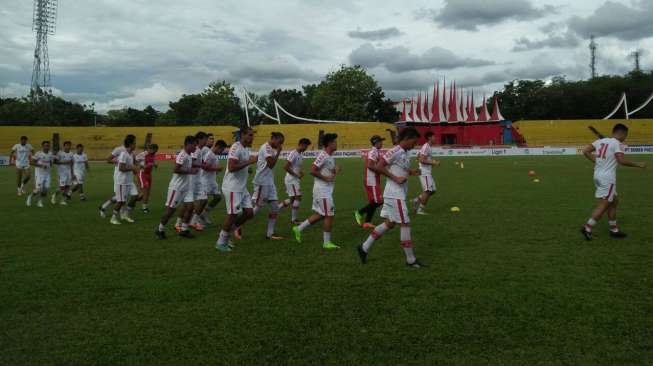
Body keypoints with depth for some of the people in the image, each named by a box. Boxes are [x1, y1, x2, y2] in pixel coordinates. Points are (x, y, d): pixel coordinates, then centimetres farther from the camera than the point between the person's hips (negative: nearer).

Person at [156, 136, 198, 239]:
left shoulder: (190, 155, 10)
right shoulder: (182, 155, -19)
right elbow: (176, 169, -26)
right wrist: (190, 171, -22)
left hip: (187, 186, 9)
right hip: (177, 187, -9)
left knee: (189, 206, 0)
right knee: (171, 208, -2)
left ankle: (184, 230, 9)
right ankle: (160, 230, 13)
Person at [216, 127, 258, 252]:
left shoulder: (246, 149, 13)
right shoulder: (236, 148, -17)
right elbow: (231, 167, -27)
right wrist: (249, 162, -25)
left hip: (242, 188, 9)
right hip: (232, 188, -9)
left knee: (249, 212, 5)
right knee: (232, 215, -3)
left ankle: (233, 227, 26)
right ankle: (221, 243, 12)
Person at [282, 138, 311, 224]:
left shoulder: (301, 154, 12)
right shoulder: (293, 154, -17)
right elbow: (286, 167, -22)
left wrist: (301, 172, 6)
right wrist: (296, 175, -17)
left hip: (296, 180, 9)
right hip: (291, 180, -9)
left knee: (292, 199, 14)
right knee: (298, 198, -7)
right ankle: (294, 220, 1)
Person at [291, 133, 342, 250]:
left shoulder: (330, 157, 14)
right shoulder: (323, 155, -16)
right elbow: (312, 170, -20)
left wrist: (335, 170, 2)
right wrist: (326, 178, -19)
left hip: (326, 190, 10)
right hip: (322, 190, -10)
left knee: (319, 215, 15)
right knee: (329, 215, -4)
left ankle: (299, 229, 23)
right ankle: (327, 243, 4)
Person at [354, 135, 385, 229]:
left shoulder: (376, 152, 16)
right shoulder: (373, 152, -15)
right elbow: (370, 166, -25)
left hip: (374, 181, 10)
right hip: (372, 181, -10)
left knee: (373, 202, 12)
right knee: (378, 201, -7)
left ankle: (367, 222, 15)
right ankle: (360, 213, 3)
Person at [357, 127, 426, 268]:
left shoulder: (405, 153, 13)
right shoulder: (395, 151, -15)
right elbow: (379, 166, -18)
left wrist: (411, 171, 7)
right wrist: (395, 178, -20)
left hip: (399, 194, 10)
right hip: (395, 194, -10)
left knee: (389, 223, 13)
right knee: (405, 224, -4)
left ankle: (364, 247, 21)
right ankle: (410, 259, 5)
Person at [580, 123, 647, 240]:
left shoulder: (600, 141, 10)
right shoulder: (617, 144, -10)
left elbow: (585, 151, 5)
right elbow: (621, 161, -21)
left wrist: (596, 161, 10)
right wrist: (638, 165, -10)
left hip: (598, 175, 8)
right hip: (607, 178, -8)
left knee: (614, 201, 19)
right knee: (603, 205, -2)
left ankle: (614, 229, 24)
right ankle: (587, 228, -5)